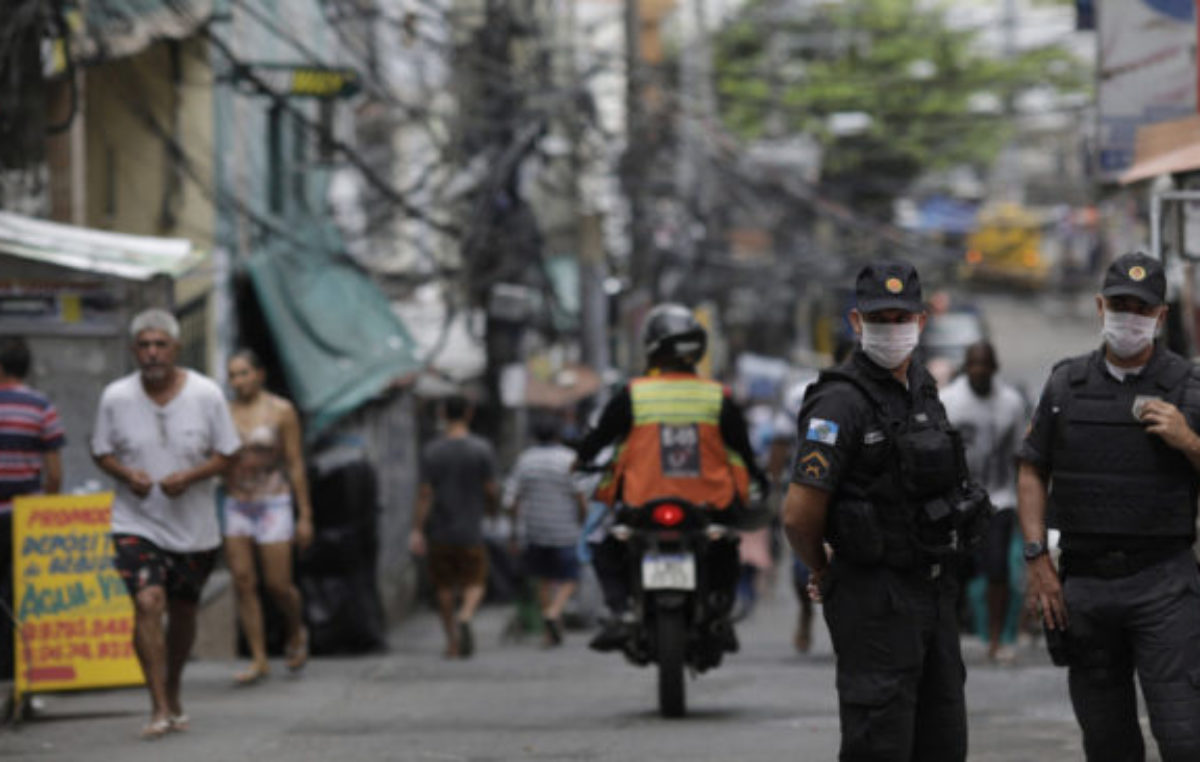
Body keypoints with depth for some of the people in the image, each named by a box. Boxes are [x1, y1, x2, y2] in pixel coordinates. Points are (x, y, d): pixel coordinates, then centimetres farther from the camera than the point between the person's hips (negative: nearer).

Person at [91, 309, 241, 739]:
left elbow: (226, 456, 0)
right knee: (147, 602, -18)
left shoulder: (206, 395, -5)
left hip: (194, 526, 1)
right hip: (136, 522, -1)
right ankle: (160, 708, -17)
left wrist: (190, 476, -18)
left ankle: (173, 693, 35)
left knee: (182, 611, 13)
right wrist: (126, 474, -15)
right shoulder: (115, 397, -4)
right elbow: (101, 452, 6)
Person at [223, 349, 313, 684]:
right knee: (243, 584, -3)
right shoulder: (225, 413, 4)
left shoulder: (281, 411, -3)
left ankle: (296, 631, 27)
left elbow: (295, 464, -1)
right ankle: (258, 660, 1)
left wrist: (305, 515, -3)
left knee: (278, 584, -3)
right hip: (235, 506, 3)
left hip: (273, 505, -3)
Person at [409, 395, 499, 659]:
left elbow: (425, 494, -5)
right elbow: (491, 490, -3)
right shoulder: (482, 449, -6)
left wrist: (417, 531, -4)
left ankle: (452, 642, 12)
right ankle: (465, 617, -24)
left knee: (445, 587, 10)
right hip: (470, 530, -1)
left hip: (438, 531, 1)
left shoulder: (431, 451, -2)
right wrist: (490, 507, 19)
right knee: (475, 582, 5)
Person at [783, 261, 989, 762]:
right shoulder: (840, 404, -16)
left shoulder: (921, 387, 11)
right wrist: (822, 573, -1)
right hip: (875, 600, -8)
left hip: (934, 589, 8)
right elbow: (799, 514, -20)